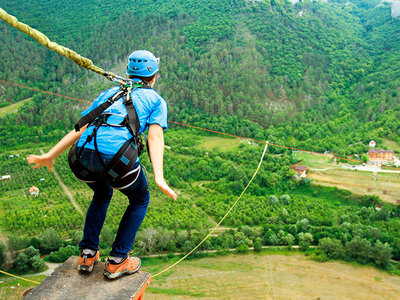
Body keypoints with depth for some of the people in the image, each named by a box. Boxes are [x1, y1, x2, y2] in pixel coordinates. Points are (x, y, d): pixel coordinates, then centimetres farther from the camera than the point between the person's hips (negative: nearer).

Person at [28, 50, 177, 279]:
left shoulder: (110, 93, 30)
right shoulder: (156, 100, 19)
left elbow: (81, 128, 23)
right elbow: (155, 135, 0)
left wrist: (50, 156, 23)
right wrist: (159, 177, -11)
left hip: (85, 155, 5)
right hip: (118, 157, -5)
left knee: (102, 195, 36)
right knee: (140, 200, 26)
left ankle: (88, 254, 34)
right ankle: (117, 261, 25)